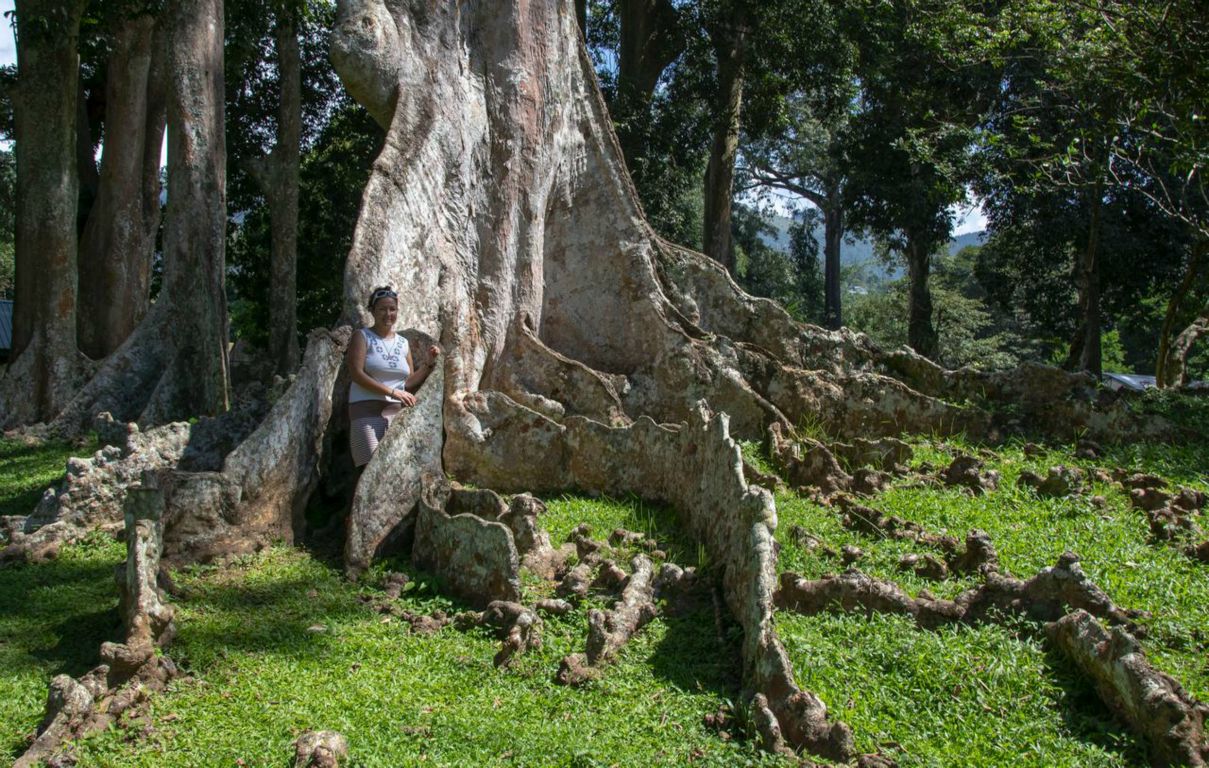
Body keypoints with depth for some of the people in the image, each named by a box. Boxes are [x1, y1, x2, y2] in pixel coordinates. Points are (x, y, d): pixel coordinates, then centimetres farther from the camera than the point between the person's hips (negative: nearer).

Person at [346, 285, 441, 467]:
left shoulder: (403, 343, 17)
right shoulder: (362, 337, 3)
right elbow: (356, 373, -10)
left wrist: (428, 364, 5)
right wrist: (392, 392, -16)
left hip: (398, 411, 5)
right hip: (367, 410, -5)